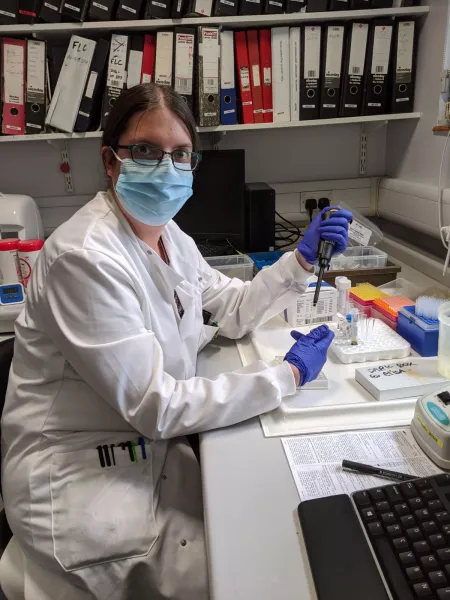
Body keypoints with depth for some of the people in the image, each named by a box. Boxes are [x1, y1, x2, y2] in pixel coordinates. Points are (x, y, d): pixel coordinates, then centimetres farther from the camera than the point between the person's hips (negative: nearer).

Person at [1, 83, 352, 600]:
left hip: (151, 448, 8)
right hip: (81, 482, -7)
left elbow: (234, 310, 11)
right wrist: (287, 375, -19)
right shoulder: (86, 257, -26)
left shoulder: (167, 235, 2)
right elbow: (156, 408, -25)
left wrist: (302, 259, -2)